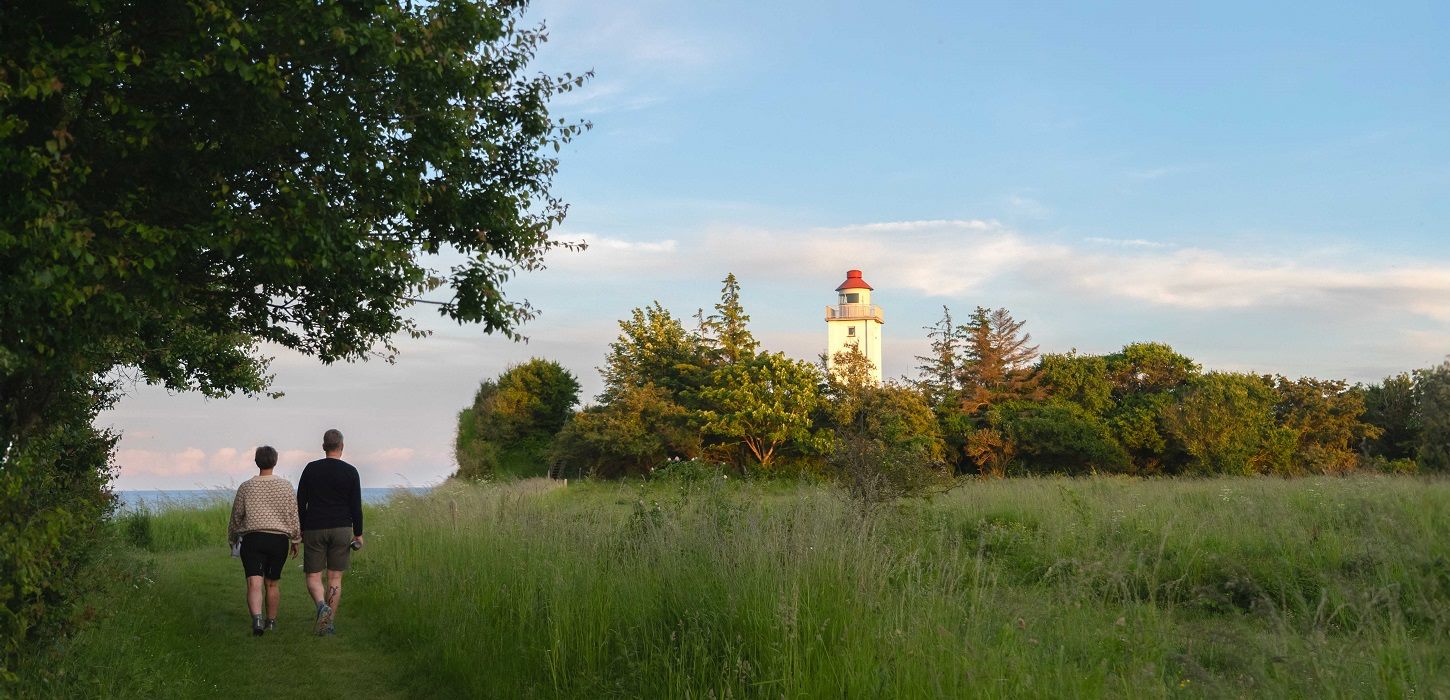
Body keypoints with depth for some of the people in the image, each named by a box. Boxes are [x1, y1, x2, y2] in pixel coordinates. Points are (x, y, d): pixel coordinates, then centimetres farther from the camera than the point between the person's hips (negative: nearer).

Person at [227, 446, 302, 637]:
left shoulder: (245, 487, 2)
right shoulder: (285, 486, 2)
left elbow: (236, 516, 8)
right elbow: (293, 515, 2)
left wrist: (233, 539, 22)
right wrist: (295, 540, 12)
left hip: (252, 539, -1)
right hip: (279, 539, 1)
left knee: (254, 583, -10)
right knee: (272, 583, 15)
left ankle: (257, 618, -31)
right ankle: (271, 621, 27)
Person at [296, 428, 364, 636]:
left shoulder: (311, 469, 1)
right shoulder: (350, 471, -2)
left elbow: (300, 503, 3)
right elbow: (356, 506, -2)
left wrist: (301, 530, 12)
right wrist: (358, 533, 4)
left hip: (314, 530, 0)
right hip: (341, 530, 0)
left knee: (313, 576, 5)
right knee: (335, 578, 7)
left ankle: (322, 605, -23)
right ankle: (328, 624, 6)